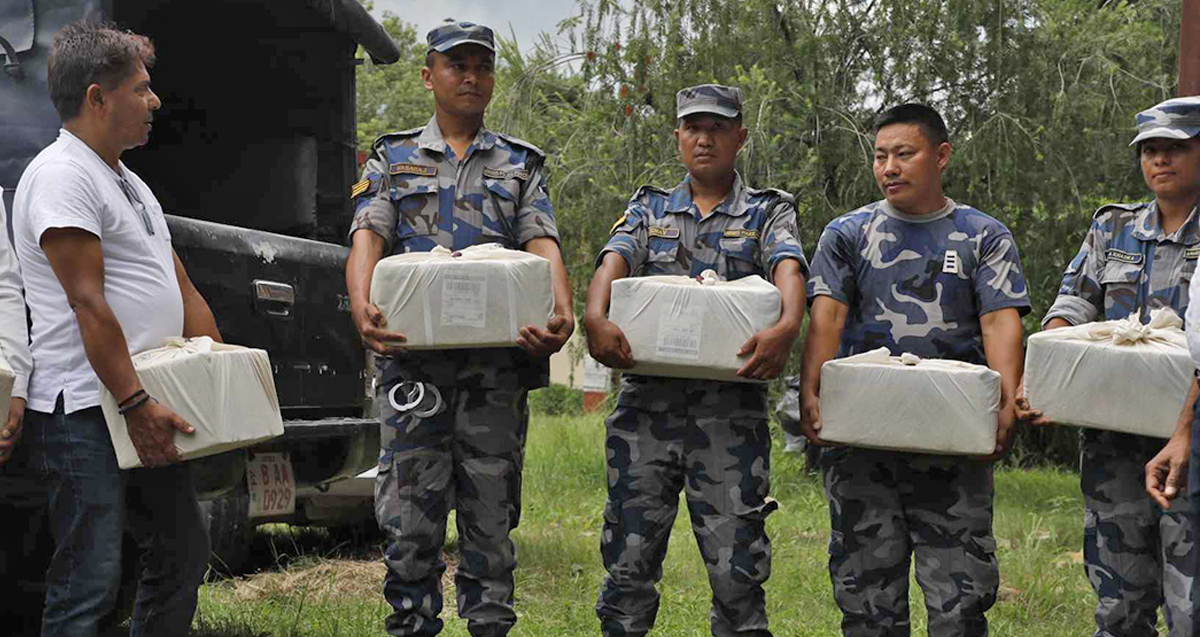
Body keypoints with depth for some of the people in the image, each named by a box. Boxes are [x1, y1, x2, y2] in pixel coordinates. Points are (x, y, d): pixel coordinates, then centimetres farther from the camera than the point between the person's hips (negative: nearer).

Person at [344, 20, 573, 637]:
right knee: (411, 515, 0)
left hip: (497, 362, 1)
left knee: (491, 515, 5)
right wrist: (361, 304, -23)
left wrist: (562, 311, -20)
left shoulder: (521, 165, 15)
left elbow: (542, 243, 1)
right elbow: (368, 237, -1)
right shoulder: (393, 159, 14)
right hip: (412, 360, 0)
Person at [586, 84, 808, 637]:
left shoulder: (768, 213, 11)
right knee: (629, 559, 4)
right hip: (647, 400, 2)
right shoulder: (650, 209, 17)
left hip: (730, 408, -2)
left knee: (737, 567, -3)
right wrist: (596, 317, -24)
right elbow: (614, 261, -1)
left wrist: (786, 326, -32)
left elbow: (789, 269, -9)